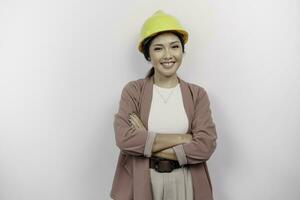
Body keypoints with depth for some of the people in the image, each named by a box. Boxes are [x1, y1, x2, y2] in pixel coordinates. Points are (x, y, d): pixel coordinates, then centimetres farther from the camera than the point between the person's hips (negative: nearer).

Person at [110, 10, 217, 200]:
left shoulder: (198, 94, -3)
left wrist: (146, 144, -16)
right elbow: (124, 139, -18)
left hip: (185, 182, 1)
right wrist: (182, 138, -18)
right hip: (141, 182, -1)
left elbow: (206, 145, -14)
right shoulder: (132, 90, -6)